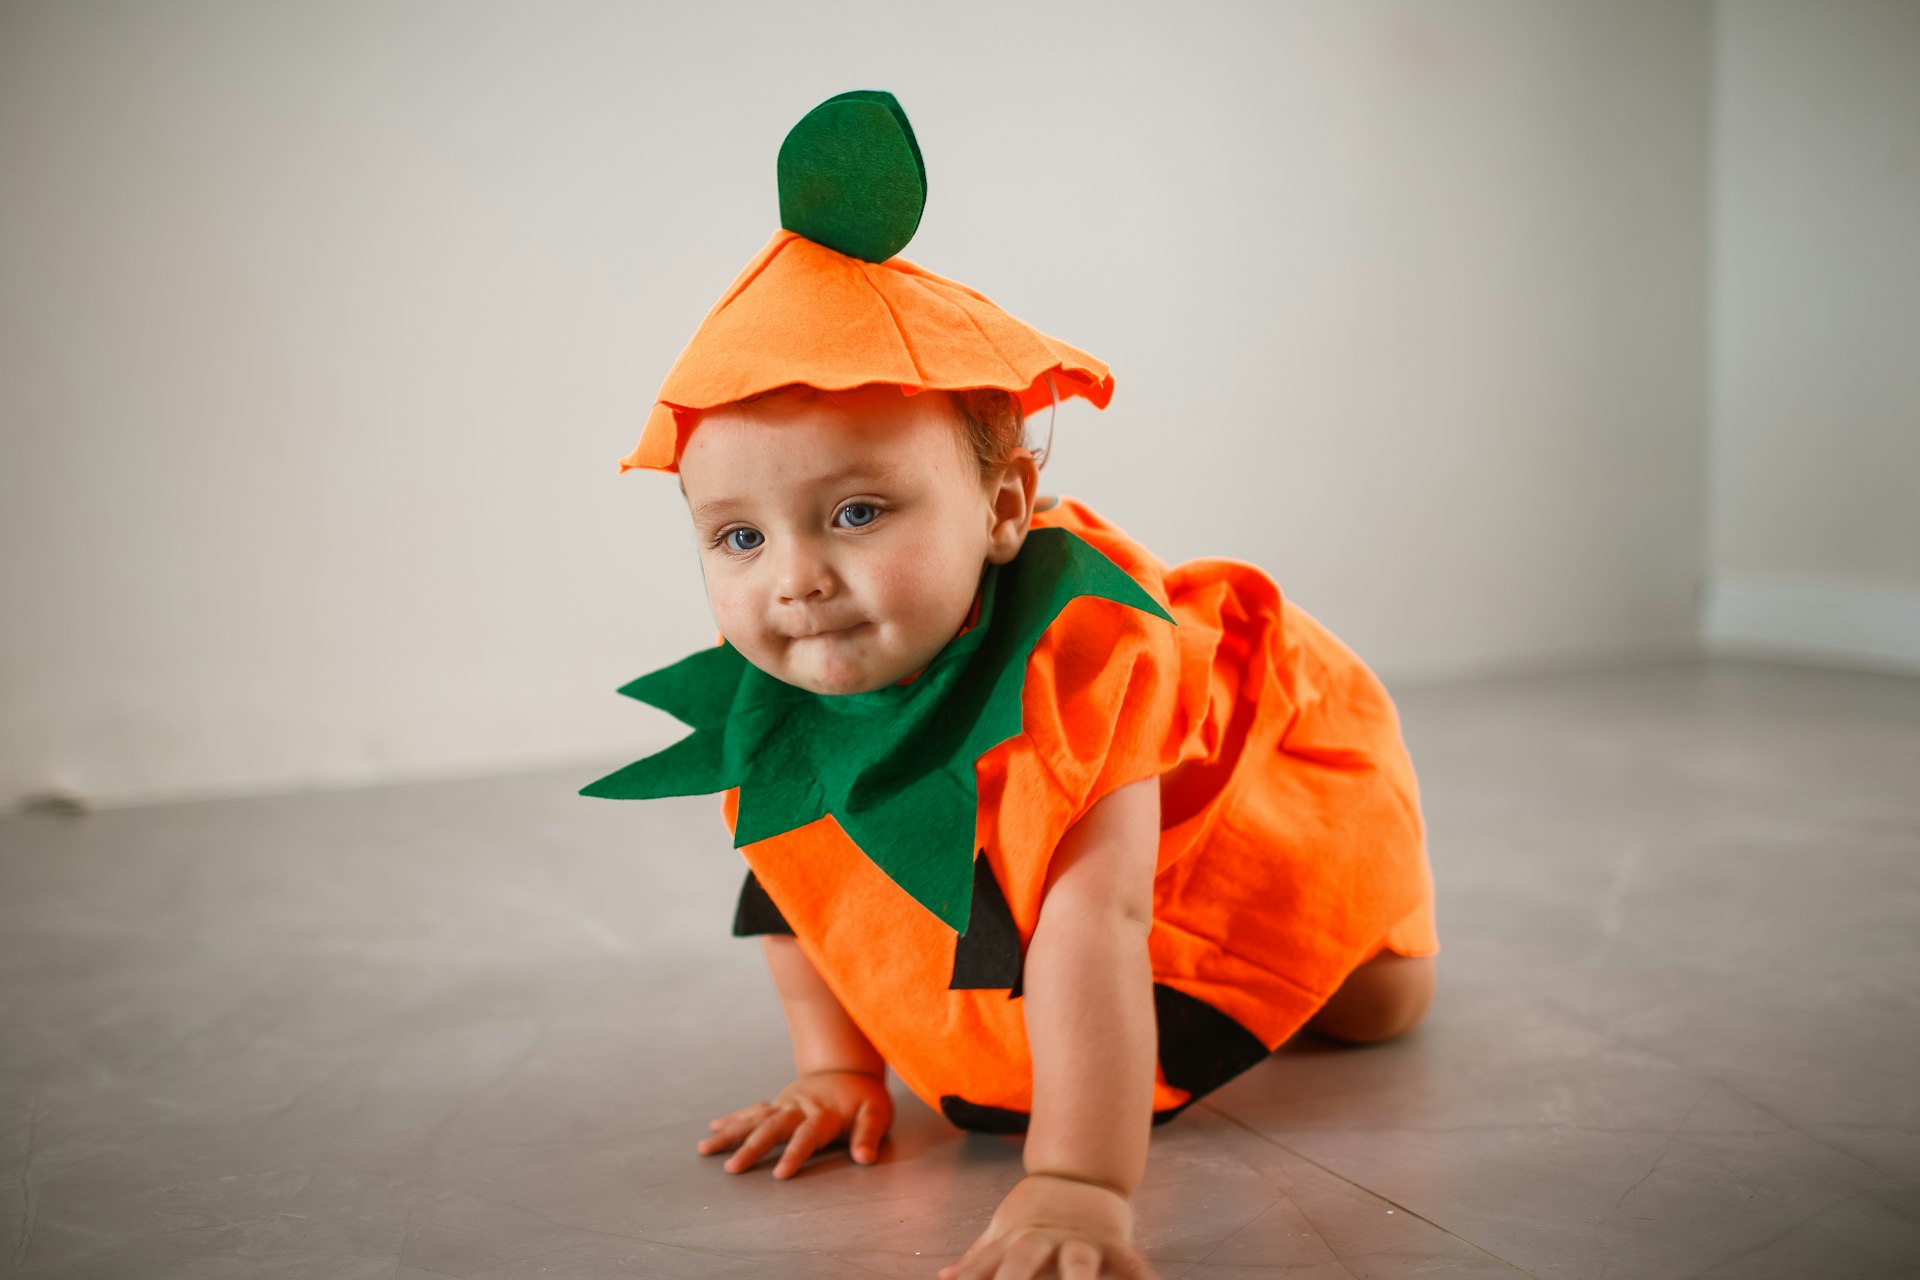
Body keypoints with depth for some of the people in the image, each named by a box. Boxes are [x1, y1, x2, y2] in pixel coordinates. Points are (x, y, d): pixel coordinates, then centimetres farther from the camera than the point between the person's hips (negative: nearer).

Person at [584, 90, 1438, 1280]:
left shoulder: (1072, 653, -48)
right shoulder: (761, 700, -28)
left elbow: (1092, 926, -55)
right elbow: (799, 886, -10)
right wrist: (838, 1067, -11)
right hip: (1000, 860, 5)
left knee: (1377, 1005, 5)